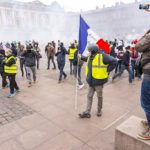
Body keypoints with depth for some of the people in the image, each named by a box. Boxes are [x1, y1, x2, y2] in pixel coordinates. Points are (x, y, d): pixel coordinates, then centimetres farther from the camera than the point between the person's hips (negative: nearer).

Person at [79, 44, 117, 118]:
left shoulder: (102, 56, -16)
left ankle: (99, 110, 32)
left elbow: (114, 61, -17)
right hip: (91, 81, 7)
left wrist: (107, 70, -13)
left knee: (99, 96, 12)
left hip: (98, 81, -7)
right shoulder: (90, 57, 7)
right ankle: (87, 112, 17)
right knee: (89, 96, 9)